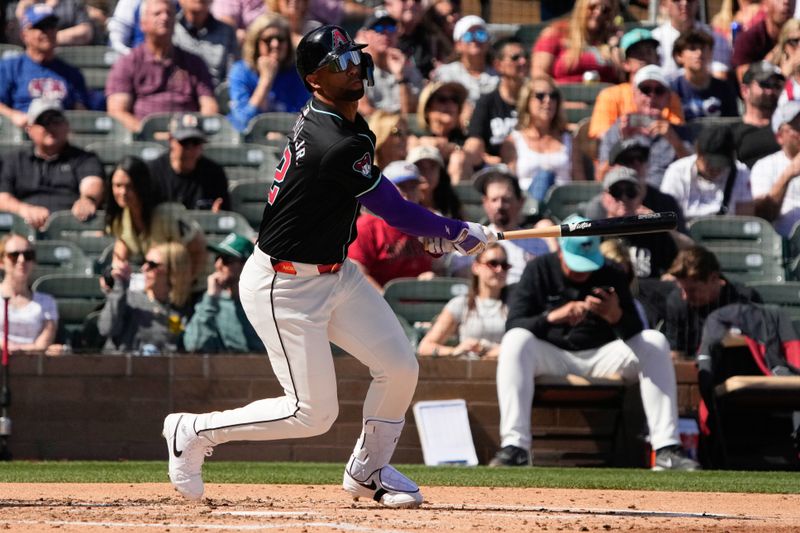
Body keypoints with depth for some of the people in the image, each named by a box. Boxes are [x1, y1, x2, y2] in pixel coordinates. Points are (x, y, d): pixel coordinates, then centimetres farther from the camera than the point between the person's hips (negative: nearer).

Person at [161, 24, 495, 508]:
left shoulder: (335, 120, 2)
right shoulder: (336, 148, -28)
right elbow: (396, 212, -19)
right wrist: (458, 233, -4)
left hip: (336, 273, 9)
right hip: (284, 286, -9)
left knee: (399, 366, 4)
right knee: (313, 413, -7)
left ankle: (368, 471, 24)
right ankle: (195, 432, 10)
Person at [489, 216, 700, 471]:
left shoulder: (613, 276, -3)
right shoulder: (539, 270, -7)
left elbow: (636, 337, -10)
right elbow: (513, 325, -16)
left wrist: (616, 316, -34)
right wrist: (552, 317, -34)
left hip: (601, 357, 2)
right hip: (551, 357, -2)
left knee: (655, 341, -20)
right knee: (516, 340, -32)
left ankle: (666, 449, -26)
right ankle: (515, 447, -40)